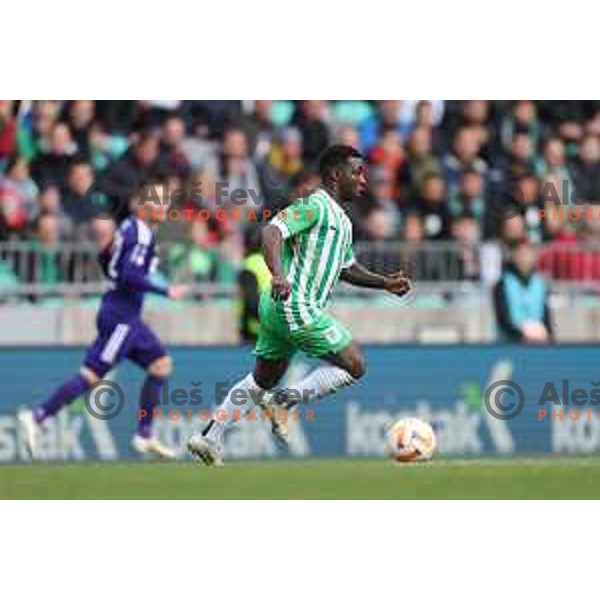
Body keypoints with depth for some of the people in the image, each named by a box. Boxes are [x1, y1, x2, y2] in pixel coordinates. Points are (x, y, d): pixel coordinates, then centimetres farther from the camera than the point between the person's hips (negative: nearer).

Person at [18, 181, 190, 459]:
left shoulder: (130, 226, 14)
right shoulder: (141, 234, -15)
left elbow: (104, 258, 23)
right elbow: (129, 275, -26)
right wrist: (166, 291, -21)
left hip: (128, 315, 10)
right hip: (120, 315, -10)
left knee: (161, 364, 11)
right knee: (91, 375, -11)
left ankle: (144, 436, 12)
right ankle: (37, 417, -10)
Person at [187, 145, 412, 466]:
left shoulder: (342, 220, 21)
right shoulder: (315, 206, -11)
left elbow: (346, 268, 32)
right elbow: (272, 231, -23)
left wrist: (385, 283, 21)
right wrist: (278, 275, -39)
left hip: (278, 308, 10)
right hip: (296, 306, -10)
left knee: (263, 380, 17)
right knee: (353, 366, -6)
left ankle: (209, 437, 18)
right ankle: (284, 402, -10)